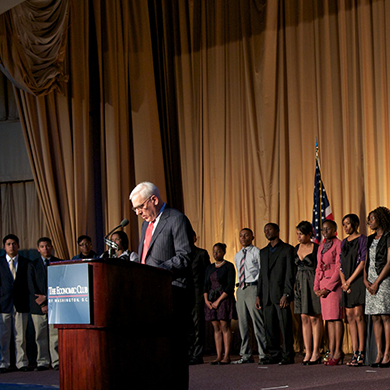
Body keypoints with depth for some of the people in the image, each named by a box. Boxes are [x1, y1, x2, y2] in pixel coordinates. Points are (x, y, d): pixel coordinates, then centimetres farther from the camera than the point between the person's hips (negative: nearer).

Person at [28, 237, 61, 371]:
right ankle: (42, 362, 7)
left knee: (55, 334, -4)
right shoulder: (32, 265, 10)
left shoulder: (59, 263, 8)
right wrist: (42, 304, -7)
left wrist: (46, 298, -8)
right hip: (38, 305, 1)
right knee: (40, 336, 2)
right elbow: (31, 286, 3)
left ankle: (57, 361, 1)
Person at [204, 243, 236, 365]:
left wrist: (218, 301, -14)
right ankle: (219, 356, 3)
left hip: (224, 299, -6)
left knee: (225, 326, -8)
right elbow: (206, 285, 14)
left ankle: (227, 356, -8)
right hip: (211, 301, 6)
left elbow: (230, 286, -10)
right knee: (216, 328, 3)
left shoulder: (229, 266, -3)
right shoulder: (210, 268, 16)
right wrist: (206, 300, -2)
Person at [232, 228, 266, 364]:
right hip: (241, 289, 7)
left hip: (253, 288, -7)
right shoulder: (237, 256, 20)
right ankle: (245, 355, 12)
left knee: (257, 322, -9)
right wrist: (240, 284, 15)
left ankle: (263, 354, -6)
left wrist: (254, 282, -11)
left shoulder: (257, 253, -2)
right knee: (243, 323, 7)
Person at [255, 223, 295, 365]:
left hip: (281, 294, -6)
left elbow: (290, 273, -6)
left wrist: (286, 294, -14)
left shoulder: (287, 249, 1)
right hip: (267, 296, 6)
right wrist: (258, 295, 12)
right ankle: (274, 354, 12)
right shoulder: (263, 252, 21)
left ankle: (288, 355, -2)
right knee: (270, 327, 6)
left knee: (285, 326, -6)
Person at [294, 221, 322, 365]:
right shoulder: (296, 249, 12)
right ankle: (308, 352, 7)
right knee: (304, 318, 5)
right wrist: (295, 285, 10)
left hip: (313, 284, -6)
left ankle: (316, 353, -1)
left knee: (314, 318, -4)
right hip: (300, 284, 6)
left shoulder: (316, 248, -6)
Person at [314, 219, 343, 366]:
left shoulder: (338, 244, -6)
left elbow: (339, 267, -12)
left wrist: (328, 287, -13)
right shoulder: (321, 246, 18)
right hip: (323, 284, 8)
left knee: (336, 317, -9)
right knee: (328, 318, 6)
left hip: (334, 283, -8)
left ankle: (338, 351, -7)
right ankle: (331, 352, 6)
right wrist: (316, 286, 9)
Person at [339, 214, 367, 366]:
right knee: (350, 316, 2)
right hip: (347, 283, 7)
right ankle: (355, 353, 3)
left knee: (358, 315, -11)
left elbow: (363, 263, -10)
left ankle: (361, 353, -9)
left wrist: (349, 281, -10)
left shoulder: (362, 240, -4)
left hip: (358, 280, -7)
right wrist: (343, 282, 1)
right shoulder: (344, 242, 17)